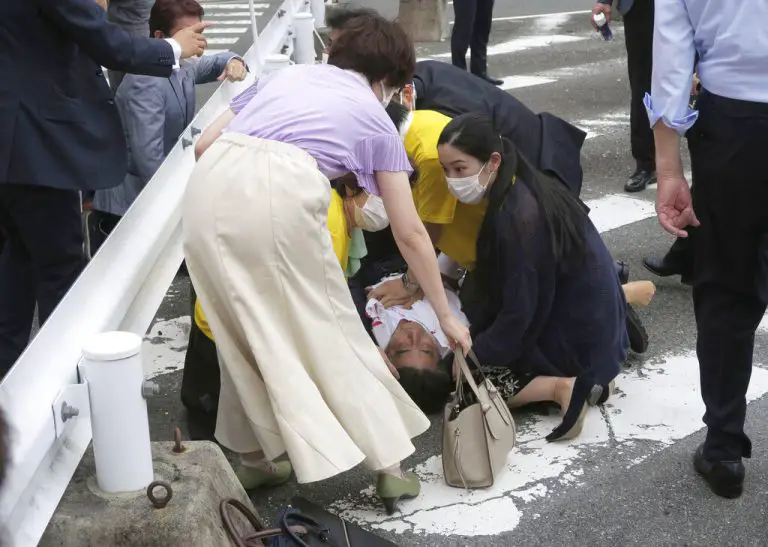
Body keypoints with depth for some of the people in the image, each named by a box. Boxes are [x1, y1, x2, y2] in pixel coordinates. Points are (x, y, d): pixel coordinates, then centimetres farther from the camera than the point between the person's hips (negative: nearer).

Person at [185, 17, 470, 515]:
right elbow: (410, 233, 24)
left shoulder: (286, 75, 33)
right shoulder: (374, 118, 23)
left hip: (210, 187, 4)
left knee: (248, 327, 20)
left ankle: (256, 448, 30)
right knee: (329, 330, 11)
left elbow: (204, 144, 25)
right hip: (282, 193, -4)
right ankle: (389, 464, 19)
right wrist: (446, 315, 31)